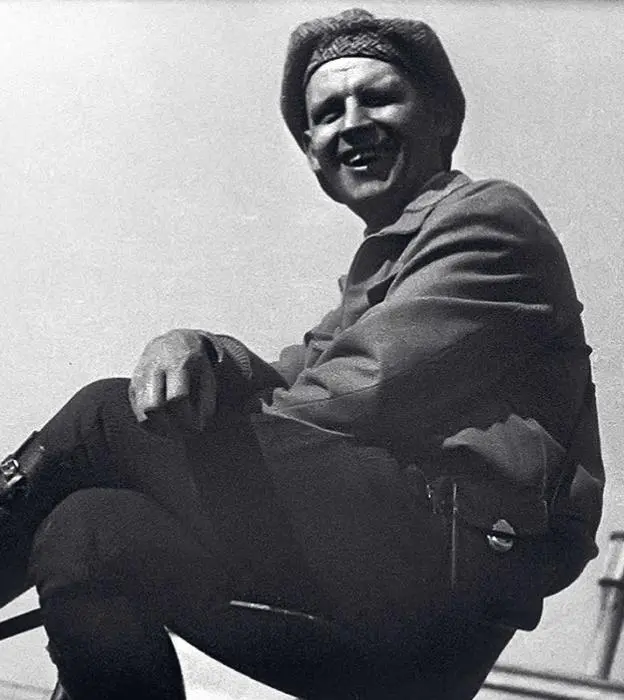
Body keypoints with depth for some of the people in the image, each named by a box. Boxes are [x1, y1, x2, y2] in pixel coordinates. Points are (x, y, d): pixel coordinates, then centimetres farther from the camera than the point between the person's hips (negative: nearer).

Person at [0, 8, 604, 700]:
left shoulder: (489, 217, 0)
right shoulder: (382, 264, 30)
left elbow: (359, 396, -13)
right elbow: (282, 383, 17)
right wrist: (192, 348, -5)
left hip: (457, 544, -8)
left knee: (109, 417, -11)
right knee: (87, 534, -5)